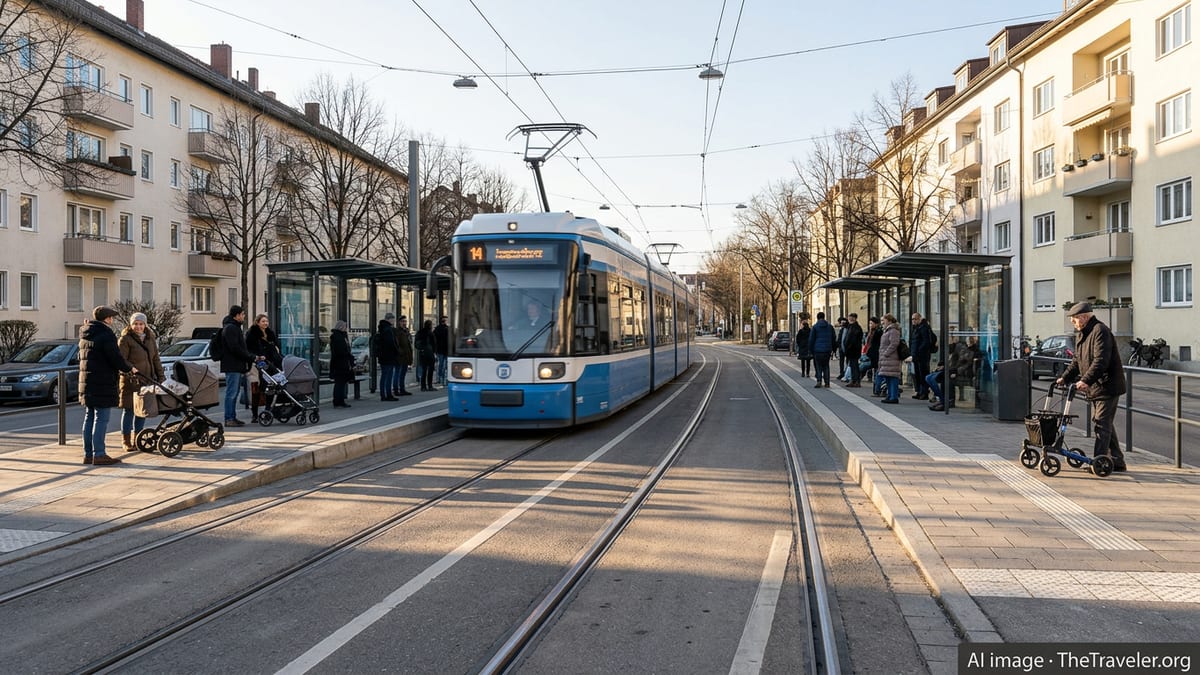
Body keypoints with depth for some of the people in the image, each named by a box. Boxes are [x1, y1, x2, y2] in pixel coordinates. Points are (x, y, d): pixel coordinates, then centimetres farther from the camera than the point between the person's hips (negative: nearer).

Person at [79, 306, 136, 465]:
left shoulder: (85, 336, 16)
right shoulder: (106, 334, -14)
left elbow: (81, 357, 24)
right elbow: (116, 358, -18)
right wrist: (130, 369, -2)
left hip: (86, 382, 9)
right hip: (102, 385, -9)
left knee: (89, 418, 13)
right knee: (101, 419, -7)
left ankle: (88, 454, 17)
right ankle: (99, 455, -7)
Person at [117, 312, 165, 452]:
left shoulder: (150, 338, 13)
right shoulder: (125, 339, -6)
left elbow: (155, 359, 18)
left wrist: (160, 375, 12)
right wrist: (131, 370, -26)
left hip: (146, 380, 6)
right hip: (130, 381, -6)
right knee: (129, 410, 0)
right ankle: (126, 441, 8)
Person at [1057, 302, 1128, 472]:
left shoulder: (1100, 331, -17)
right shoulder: (1081, 334, 15)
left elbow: (1101, 361, -27)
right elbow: (1076, 361, 20)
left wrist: (1086, 380, -33)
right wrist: (1065, 378, 9)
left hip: (1107, 387, -10)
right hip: (1095, 388, 10)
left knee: (1102, 424, -9)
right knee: (1104, 424, 14)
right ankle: (1117, 461, 22)